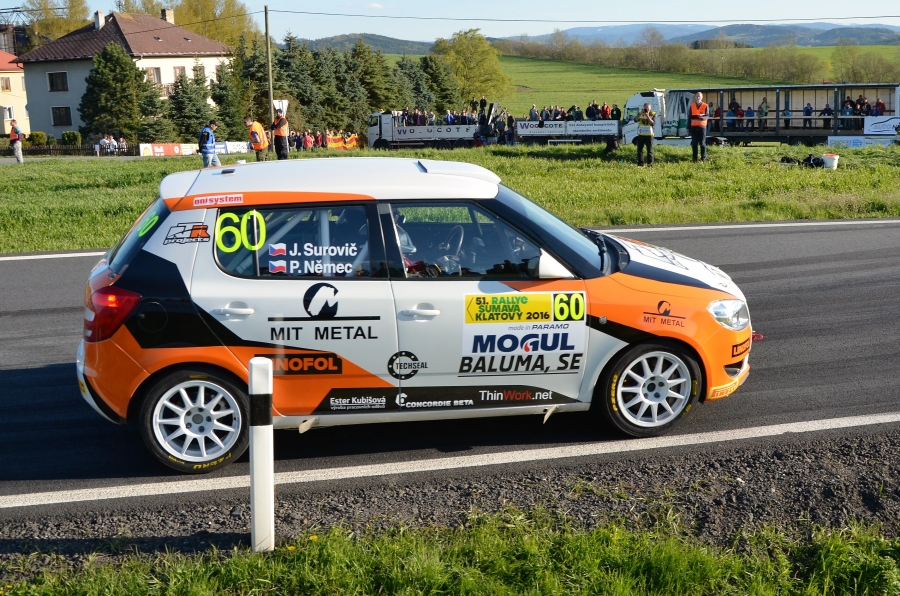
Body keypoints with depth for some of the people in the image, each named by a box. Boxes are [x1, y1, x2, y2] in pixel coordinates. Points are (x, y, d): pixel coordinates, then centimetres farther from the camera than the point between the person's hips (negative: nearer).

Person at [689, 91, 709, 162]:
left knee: (702, 143, -1)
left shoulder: (705, 106, 1)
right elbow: (690, 117, 11)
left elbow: (707, 116, -6)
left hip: (702, 126, -3)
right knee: (694, 143, 3)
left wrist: (702, 116, -29)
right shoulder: (692, 106, 10)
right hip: (694, 126, 3)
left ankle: (703, 158, 5)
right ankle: (695, 158, 8)